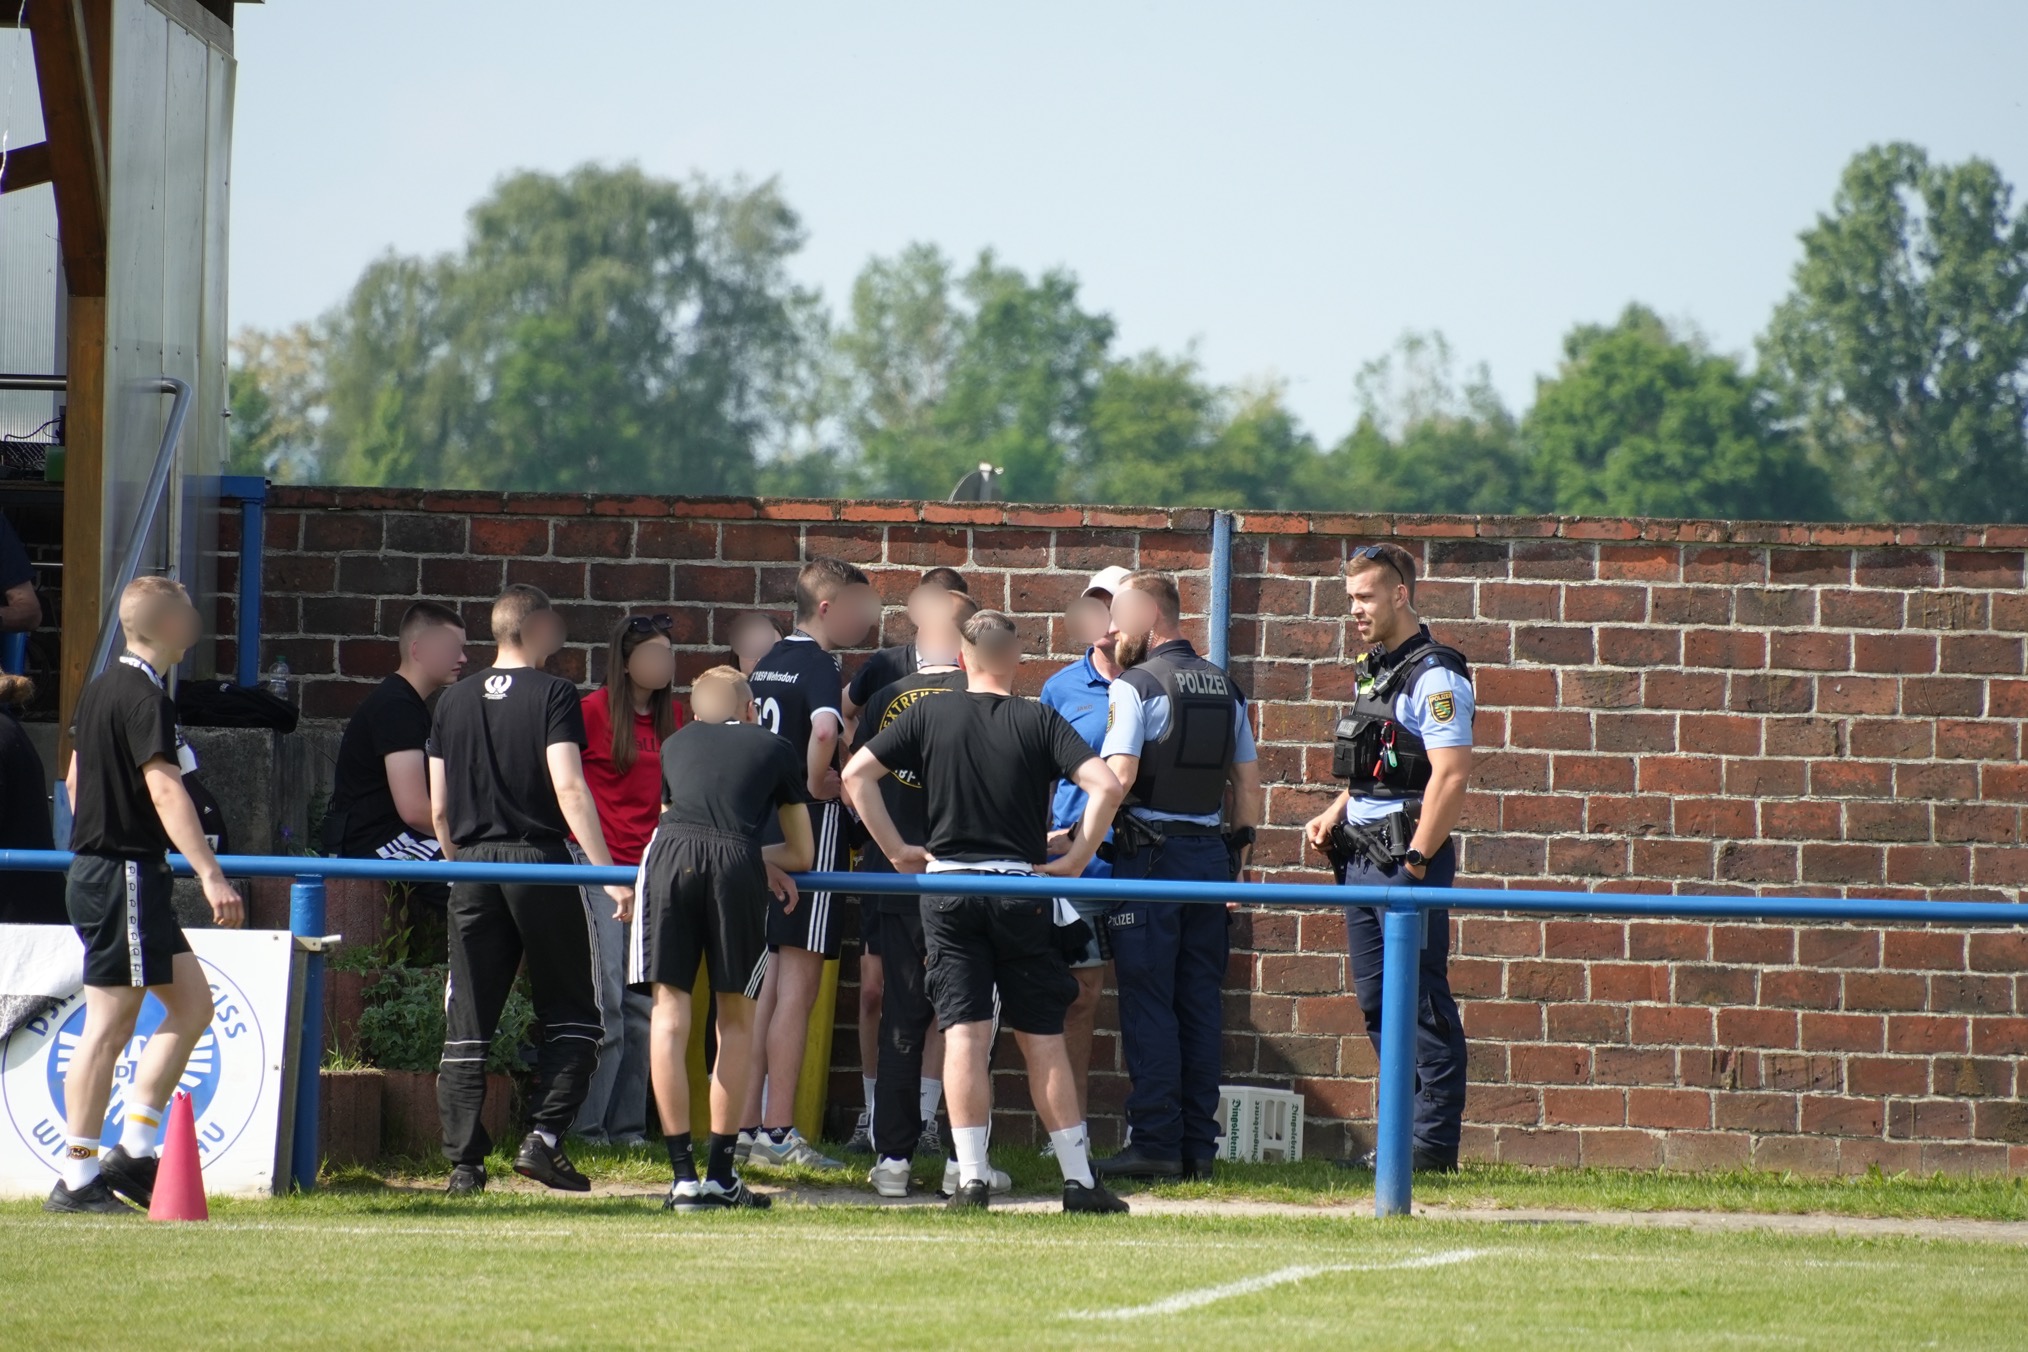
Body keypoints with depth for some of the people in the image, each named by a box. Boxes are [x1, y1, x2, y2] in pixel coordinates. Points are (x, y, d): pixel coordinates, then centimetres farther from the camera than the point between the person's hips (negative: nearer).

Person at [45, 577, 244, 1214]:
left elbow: (76, 776, 24)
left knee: (193, 1002, 11)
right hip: (124, 876, -10)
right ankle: (77, 1180, -3)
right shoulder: (146, 700, -17)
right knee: (109, 1025, -6)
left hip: (93, 870, 10)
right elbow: (165, 791, -26)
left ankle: (134, 1150, 9)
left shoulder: (100, 689, 13)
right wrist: (211, 876, -33)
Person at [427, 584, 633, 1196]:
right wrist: (608, 873, -17)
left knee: (467, 1025, 6)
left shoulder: (453, 701, 10)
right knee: (572, 1014, 7)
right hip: (540, 865, -4)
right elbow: (569, 790, -15)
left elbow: (438, 808, 12)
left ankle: (463, 1161, 2)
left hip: (473, 870, 4)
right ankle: (543, 1135, -7)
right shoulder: (552, 694, -5)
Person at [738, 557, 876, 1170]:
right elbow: (824, 728, -33)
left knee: (768, 985, 13)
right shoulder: (818, 665, -13)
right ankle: (778, 1131, -6)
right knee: (797, 987, -5)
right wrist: (822, 784, -17)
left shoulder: (767, 664, 14)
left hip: (762, 829, 8)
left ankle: (747, 1125, 14)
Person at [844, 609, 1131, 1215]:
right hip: (1022, 889, 0)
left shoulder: (929, 715, 3)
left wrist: (895, 848, 4)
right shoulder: (1039, 721, -1)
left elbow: (856, 773, -1)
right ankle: (1079, 1180, 7)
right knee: (1042, 1039, 5)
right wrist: (1076, 859, -2)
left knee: (964, 1034, -1)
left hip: (947, 887, 0)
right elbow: (1105, 785, -12)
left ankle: (971, 1177, -7)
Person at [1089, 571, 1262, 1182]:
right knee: (1200, 1004, 8)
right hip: (1211, 854, 6)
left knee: (1148, 1004, -4)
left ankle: (1155, 1143, -7)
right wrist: (1238, 844, 20)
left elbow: (1118, 776, -18)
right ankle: (1199, 1145, 8)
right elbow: (1248, 778, 15)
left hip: (1150, 853, -6)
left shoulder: (1133, 687, -9)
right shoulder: (1223, 686, 13)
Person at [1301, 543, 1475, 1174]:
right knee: (1378, 1003, 11)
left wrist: (1417, 861, -20)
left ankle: (1434, 1142, -3)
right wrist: (1334, 815, 12)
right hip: (1362, 858, 10)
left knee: (1422, 1003, -6)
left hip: (1408, 860, -10)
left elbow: (1451, 774, -19)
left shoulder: (1433, 676, -12)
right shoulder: (1374, 672, 17)